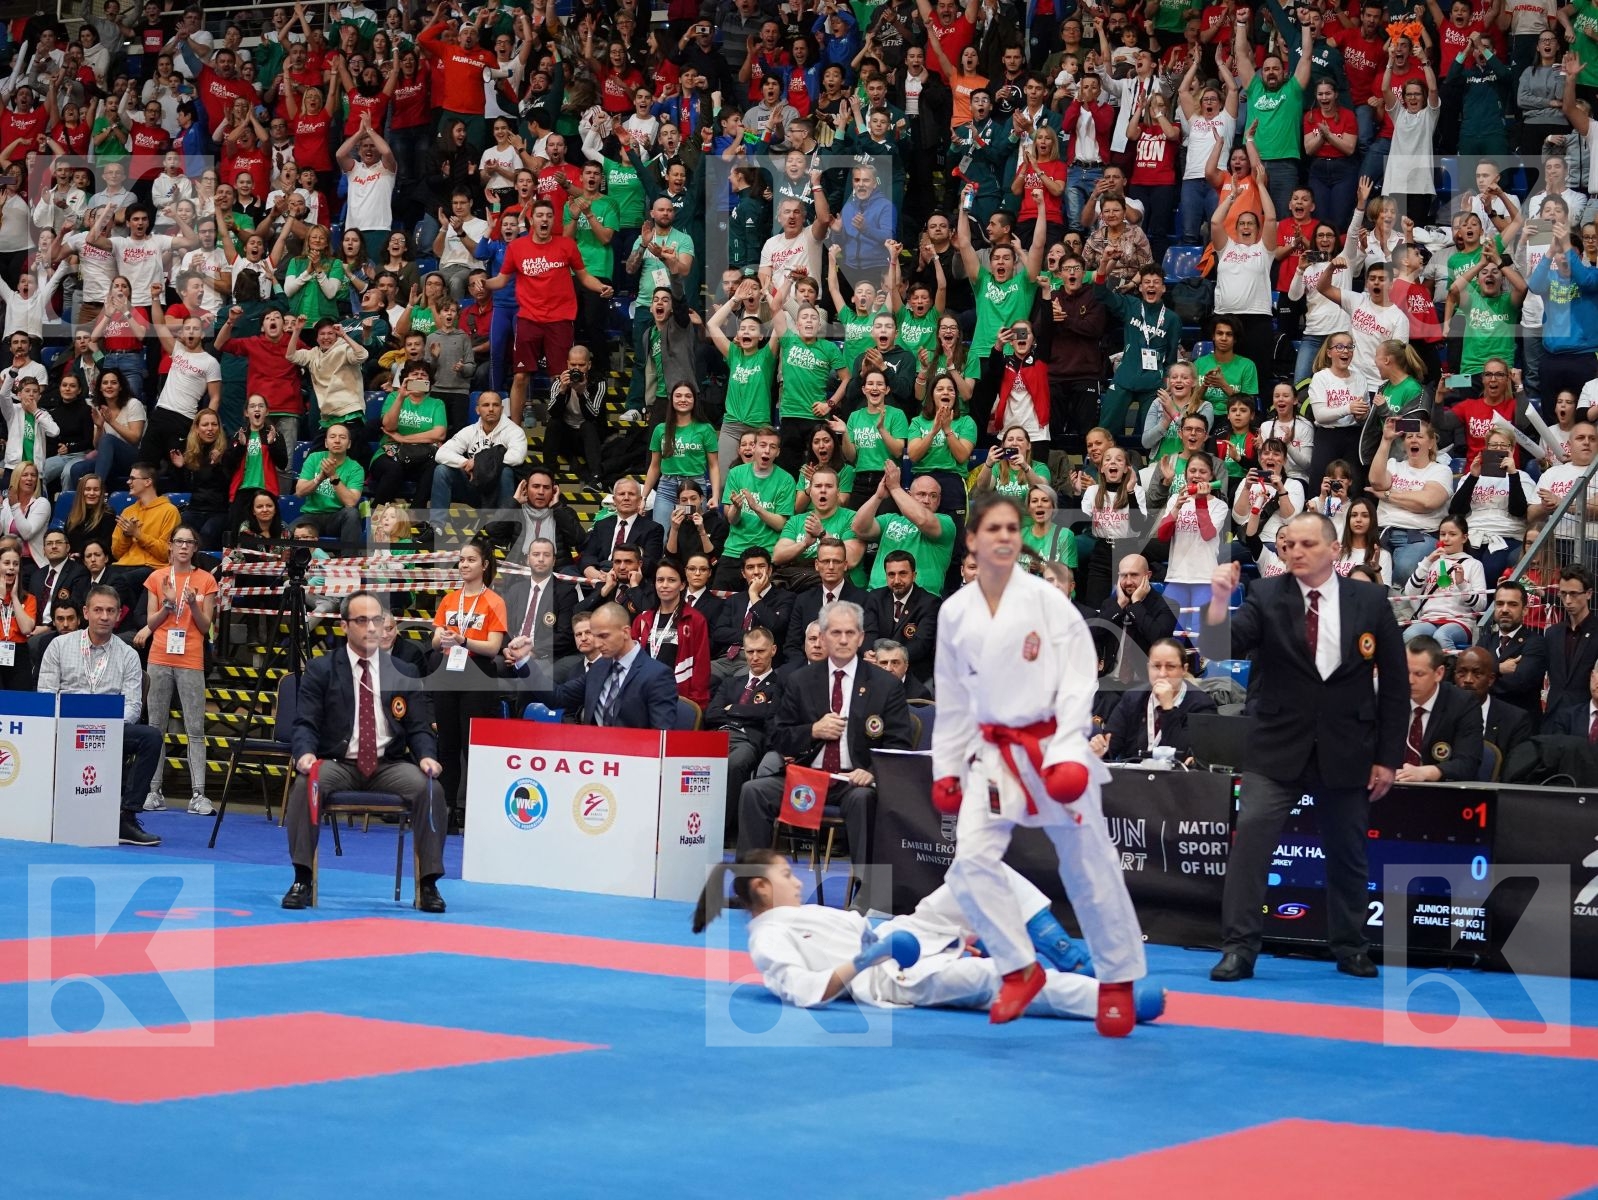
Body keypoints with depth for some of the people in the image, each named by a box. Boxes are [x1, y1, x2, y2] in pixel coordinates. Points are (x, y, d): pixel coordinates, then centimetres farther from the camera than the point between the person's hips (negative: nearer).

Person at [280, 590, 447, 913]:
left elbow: (419, 728, 8)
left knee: (429, 788, -28)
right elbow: (304, 723, -1)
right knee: (305, 783, -33)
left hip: (390, 765, 1)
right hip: (338, 763, -1)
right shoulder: (320, 669, 6)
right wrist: (305, 753, -24)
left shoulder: (404, 674, 11)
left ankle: (429, 885, -17)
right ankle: (302, 880, -21)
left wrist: (426, 756, -14)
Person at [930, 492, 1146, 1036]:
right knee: (972, 862, -11)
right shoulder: (954, 612, 2)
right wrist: (945, 768, 11)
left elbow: (1078, 680, -11)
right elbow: (952, 700, 10)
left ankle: (1117, 980, 25)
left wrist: (1067, 751, -20)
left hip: (1053, 749, -3)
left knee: (1090, 869, 6)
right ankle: (1021, 969, 8)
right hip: (994, 756, 3)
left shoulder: (1047, 601, -10)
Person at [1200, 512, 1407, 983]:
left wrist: (1388, 757, 1)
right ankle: (1239, 947, -8)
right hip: (1279, 749, -1)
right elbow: (1220, 651, -16)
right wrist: (1219, 602, -35)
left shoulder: (1371, 601, -2)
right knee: (1250, 833, -15)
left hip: (1346, 753, 1)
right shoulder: (1266, 597, -5)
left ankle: (1350, 948, 29)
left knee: (1347, 854, 11)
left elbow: (1395, 683, 3)